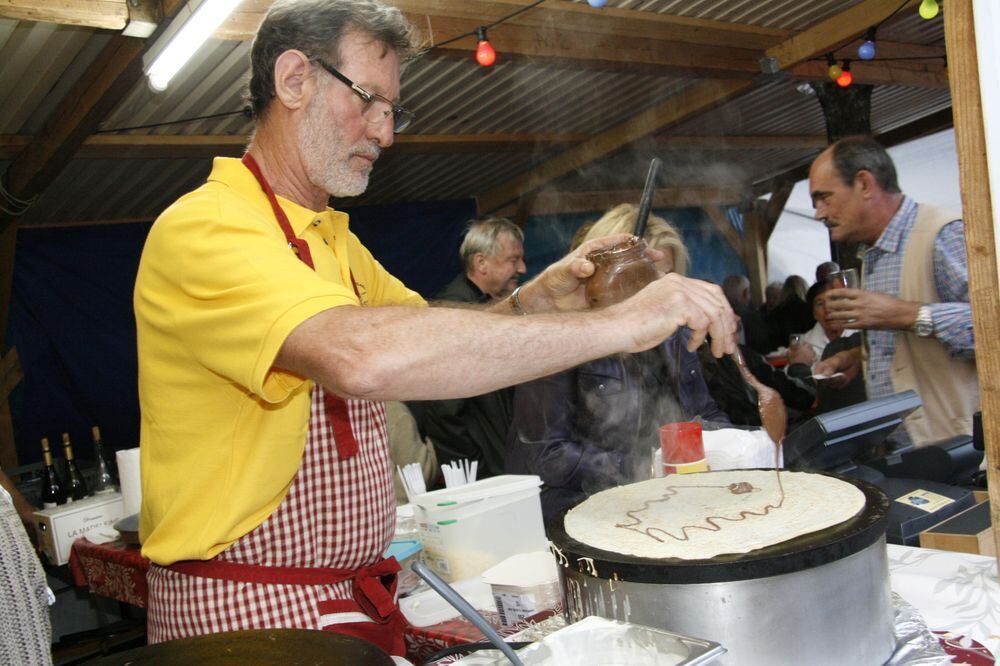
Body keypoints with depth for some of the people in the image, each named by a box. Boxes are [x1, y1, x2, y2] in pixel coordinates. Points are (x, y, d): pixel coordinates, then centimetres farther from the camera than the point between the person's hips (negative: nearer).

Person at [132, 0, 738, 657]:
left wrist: (539, 296, -5)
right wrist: (617, 325, -33)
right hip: (246, 615, -8)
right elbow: (362, 355, -36)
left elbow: (432, 331, 16)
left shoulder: (335, 240, 14)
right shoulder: (202, 229, -19)